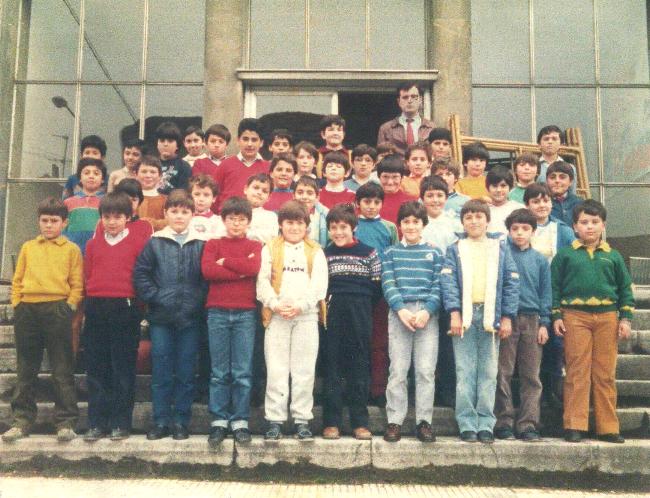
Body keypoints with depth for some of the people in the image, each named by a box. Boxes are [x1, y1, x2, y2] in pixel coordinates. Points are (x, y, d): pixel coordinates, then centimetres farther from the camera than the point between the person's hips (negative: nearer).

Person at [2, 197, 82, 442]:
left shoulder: (71, 250, 6)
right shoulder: (28, 248, 15)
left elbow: (77, 284, 2)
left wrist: (69, 307, -8)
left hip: (57, 309, -3)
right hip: (27, 310, 4)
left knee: (62, 369, 0)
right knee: (25, 369, 10)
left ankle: (66, 422, 5)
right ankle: (22, 420, 19)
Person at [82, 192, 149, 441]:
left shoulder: (138, 242, 1)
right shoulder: (93, 244, 14)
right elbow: (87, 276, 14)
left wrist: (137, 304, -3)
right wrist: (92, 301, 3)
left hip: (125, 309, -4)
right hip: (96, 309, 4)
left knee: (123, 368, 2)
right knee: (96, 368, 7)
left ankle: (121, 423, 10)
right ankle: (97, 422, 15)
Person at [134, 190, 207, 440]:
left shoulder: (200, 245, 3)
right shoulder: (154, 243, 3)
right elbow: (140, 274, 2)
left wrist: (199, 299, -9)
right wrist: (155, 297, -6)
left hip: (190, 318, 0)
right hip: (161, 317, 0)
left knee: (186, 372, 7)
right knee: (161, 372, 6)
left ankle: (181, 421, 17)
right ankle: (161, 421, 16)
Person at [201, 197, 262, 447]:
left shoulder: (254, 246, 11)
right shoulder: (213, 244, 10)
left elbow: (254, 268, -11)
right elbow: (207, 270, -9)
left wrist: (224, 262, -6)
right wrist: (241, 270, -10)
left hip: (245, 314, 0)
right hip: (217, 313, 0)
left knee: (243, 372, 1)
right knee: (219, 372, 4)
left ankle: (240, 421, 8)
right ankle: (219, 421, 11)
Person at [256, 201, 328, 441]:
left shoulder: (315, 251, 11)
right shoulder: (270, 249, 10)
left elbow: (319, 284, 0)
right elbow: (262, 280, 1)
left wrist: (301, 305, -13)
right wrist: (275, 304, -15)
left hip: (307, 315, 1)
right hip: (277, 316, 0)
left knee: (305, 369, 3)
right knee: (276, 369, 1)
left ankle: (302, 420, 11)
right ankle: (275, 420, 8)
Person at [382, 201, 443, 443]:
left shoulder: (434, 253, 12)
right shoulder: (391, 253, 12)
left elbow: (438, 286, 4)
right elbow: (388, 284, 1)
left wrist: (427, 311, -10)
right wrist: (401, 310, -12)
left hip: (427, 314, 0)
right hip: (399, 313, 0)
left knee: (426, 370, -1)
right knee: (397, 370, -1)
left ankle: (424, 421, 8)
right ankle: (394, 421, 7)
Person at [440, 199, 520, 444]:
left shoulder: (500, 248, 12)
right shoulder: (455, 250, 11)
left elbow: (511, 282, 8)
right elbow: (448, 281, 1)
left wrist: (507, 316, -1)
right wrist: (454, 312, -12)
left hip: (491, 316, 1)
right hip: (464, 316, -1)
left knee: (488, 373, 3)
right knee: (465, 373, -1)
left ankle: (486, 425, 9)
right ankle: (467, 425, 4)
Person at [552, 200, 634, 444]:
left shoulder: (613, 256, 11)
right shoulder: (565, 255, 5)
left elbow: (625, 288, 14)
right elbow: (554, 286, 5)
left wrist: (625, 318, 6)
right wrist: (556, 316, -2)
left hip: (607, 317, 2)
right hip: (575, 316, -2)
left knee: (606, 374, 6)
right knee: (577, 373, -1)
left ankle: (608, 427, 13)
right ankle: (574, 426, 4)